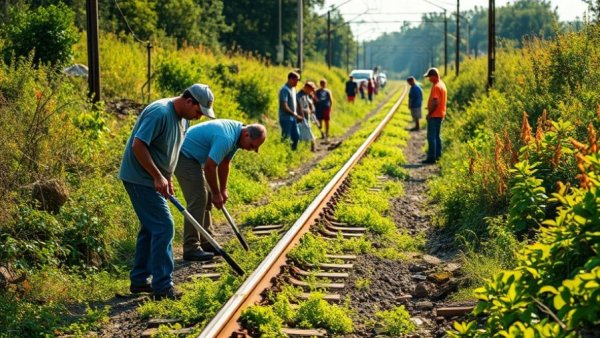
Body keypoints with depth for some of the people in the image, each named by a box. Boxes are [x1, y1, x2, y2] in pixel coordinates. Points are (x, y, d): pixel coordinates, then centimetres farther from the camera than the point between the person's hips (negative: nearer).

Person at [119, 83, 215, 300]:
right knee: (163, 227, -11)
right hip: (140, 178, -10)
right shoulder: (160, 113, -22)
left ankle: (139, 280, 23)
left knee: (151, 227, 14)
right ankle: (163, 286, -7)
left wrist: (168, 179, 15)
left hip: (152, 179, 10)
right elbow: (138, 145, -27)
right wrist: (158, 177, -25)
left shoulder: (181, 118, 9)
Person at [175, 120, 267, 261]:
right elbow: (209, 167, -27)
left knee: (206, 198, 12)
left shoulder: (237, 133, 1)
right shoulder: (226, 139, -31)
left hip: (193, 157, 10)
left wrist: (223, 190, 10)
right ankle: (191, 248, -11)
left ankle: (206, 242, 19)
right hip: (183, 155, -10)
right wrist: (216, 194, -13)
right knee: (198, 199, -14)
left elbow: (224, 163, 10)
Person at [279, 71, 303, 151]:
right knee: (285, 138, -3)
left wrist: (297, 115, 9)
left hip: (293, 118, 9)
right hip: (286, 118, -9)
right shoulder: (285, 90, -17)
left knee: (296, 137, 11)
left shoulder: (293, 89, 11)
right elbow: (284, 107, -22)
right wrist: (296, 115, -19)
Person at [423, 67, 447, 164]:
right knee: (437, 136, 15)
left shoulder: (436, 87, -18)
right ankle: (437, 155, 19)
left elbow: (435, 102, -24)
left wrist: (429, 114, -17)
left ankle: (431, 157, -7)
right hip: (440, 114, 10)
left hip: (434, 115, -10)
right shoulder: (442, 85, 14)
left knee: (431, 137, -7)